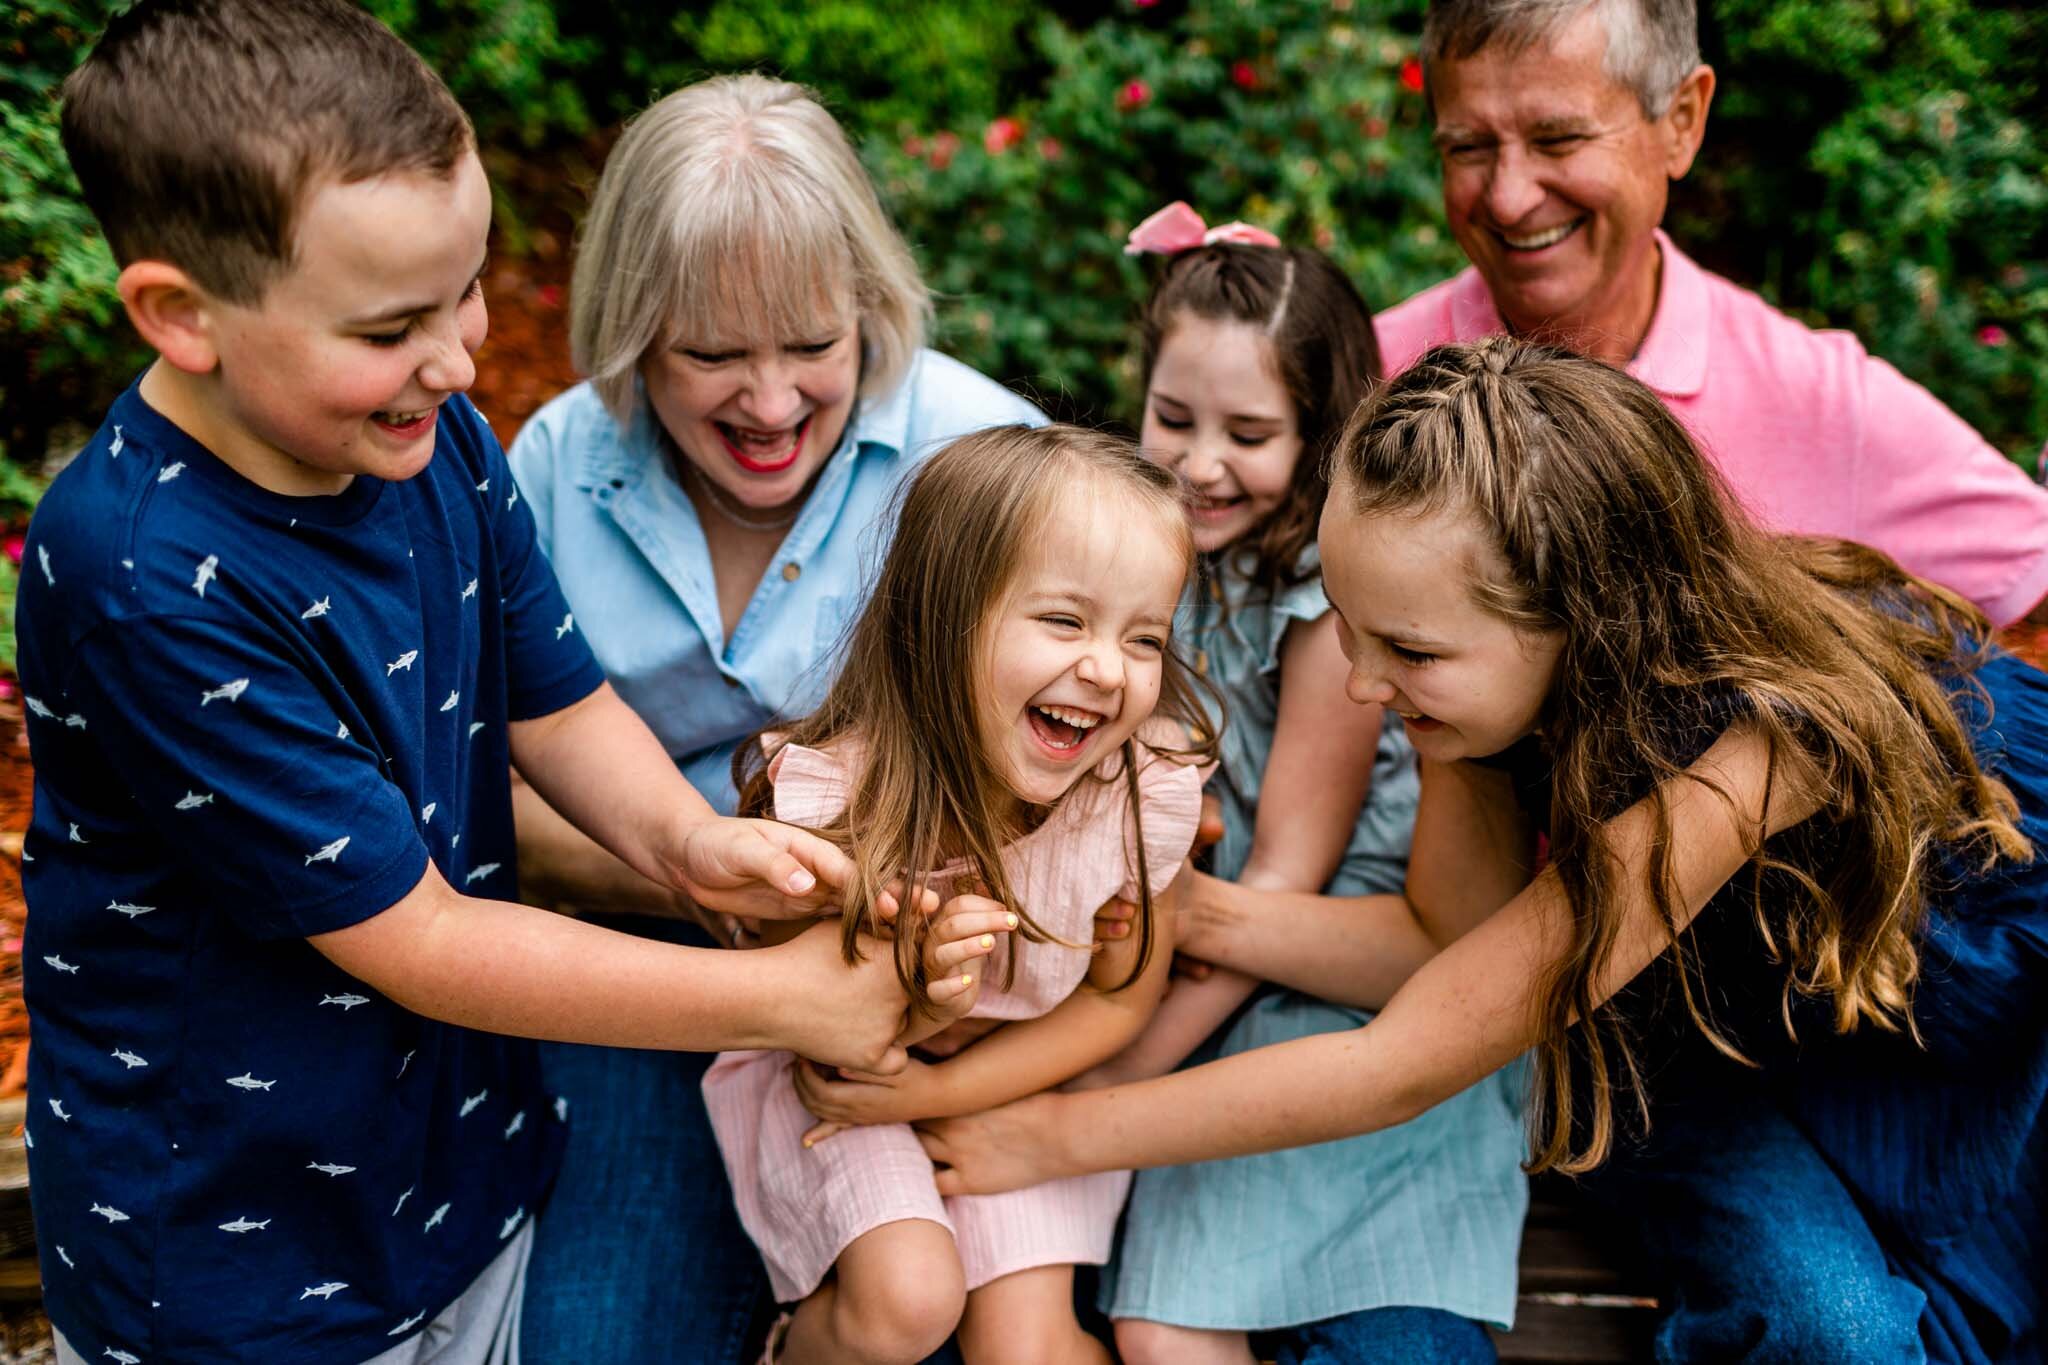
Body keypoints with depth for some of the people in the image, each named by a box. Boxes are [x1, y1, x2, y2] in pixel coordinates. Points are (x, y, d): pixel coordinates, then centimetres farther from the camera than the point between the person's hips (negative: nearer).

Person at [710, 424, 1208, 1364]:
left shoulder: (1151, 789, -24)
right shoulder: (826, 799, -30)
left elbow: (1122, 996, -8)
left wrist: (934, 1091, -17)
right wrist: (913, 995, -39)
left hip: (1027, 1078, 2)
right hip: (835, 1073, -1)